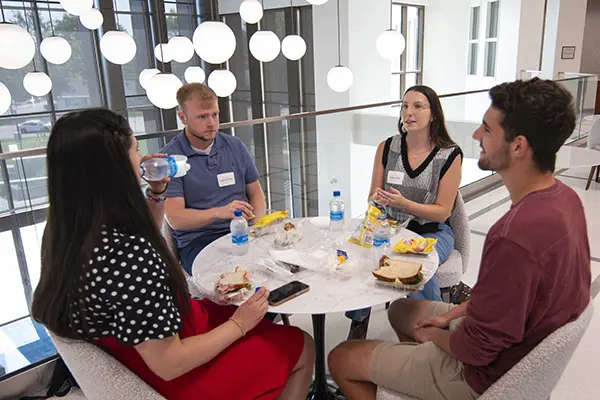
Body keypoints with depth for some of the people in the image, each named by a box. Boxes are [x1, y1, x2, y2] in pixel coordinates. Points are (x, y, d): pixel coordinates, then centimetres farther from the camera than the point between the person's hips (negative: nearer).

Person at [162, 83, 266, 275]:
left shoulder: (235, 146, 12)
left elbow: (255, 192, 16)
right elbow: (175, 219, -11)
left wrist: (258, 220, -5)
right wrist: (219, 212, -27)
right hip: (197, 241, -4)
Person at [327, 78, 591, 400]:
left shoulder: (515, 238, -38)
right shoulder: (564, 197, -8)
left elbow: (474, 350, -26)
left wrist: (432, 335, -6)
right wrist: (451, 315, 4)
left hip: (486, 373, -8)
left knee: (341, 359, 2)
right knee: (401, 310, 26)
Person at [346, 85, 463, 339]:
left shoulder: (450, 155, -8)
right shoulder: (387, 148, 0)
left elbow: (442, 212, -9)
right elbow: (373, 198, 5)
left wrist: (404, 204, -26)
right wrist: (378, 199, -22)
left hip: (432, 232, -2)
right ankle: (358, 325, -5)